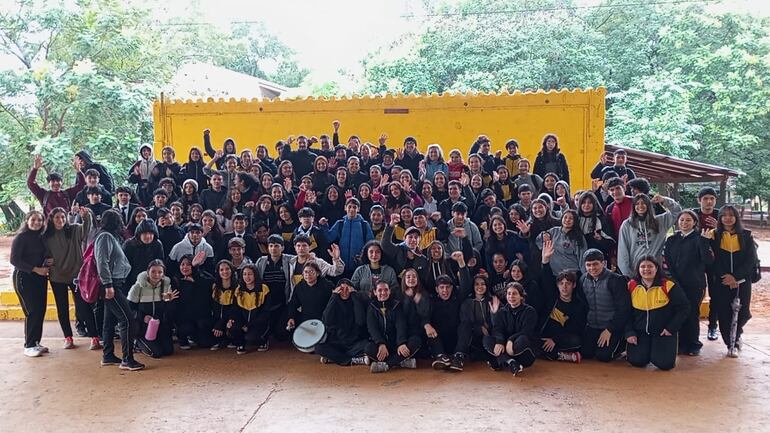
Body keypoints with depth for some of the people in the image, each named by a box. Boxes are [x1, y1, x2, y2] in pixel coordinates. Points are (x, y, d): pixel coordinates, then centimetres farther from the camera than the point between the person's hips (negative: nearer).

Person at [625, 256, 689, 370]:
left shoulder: (668, 285, -11)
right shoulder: (631, 286, -2)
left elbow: (684, 307, -4)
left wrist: (671, 328, -9)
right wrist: (629, 333, -4)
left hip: (663, 331, -2)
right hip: (640, 332, 2)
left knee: (664, 363, -16)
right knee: (636, 361, -14)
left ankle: (657, 350, 18)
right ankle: (646, 349, 21)